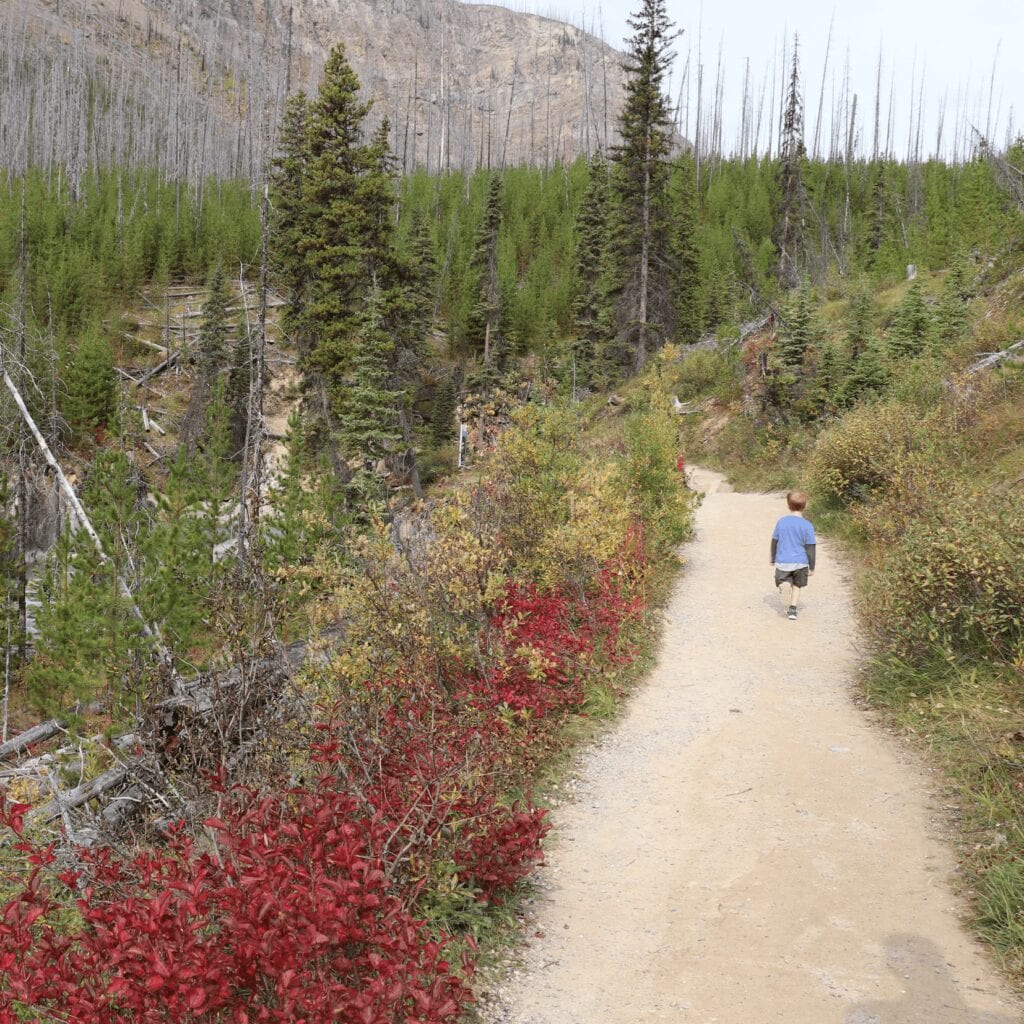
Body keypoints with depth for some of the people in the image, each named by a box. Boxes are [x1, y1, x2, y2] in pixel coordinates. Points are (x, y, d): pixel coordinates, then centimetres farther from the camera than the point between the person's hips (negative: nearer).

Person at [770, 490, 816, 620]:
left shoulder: (781, 522, -1)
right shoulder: (807, 525, -8)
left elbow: (774, 542, 6)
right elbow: (810, 548, -6)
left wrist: (773, 559, 20)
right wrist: (812, 567, 3)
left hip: (782, 562, 0)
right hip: (800, 563, 0)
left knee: (781, 581, 7)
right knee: (796, 586, 17)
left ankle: (782, 585, -29)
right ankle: (792, 609, 9)